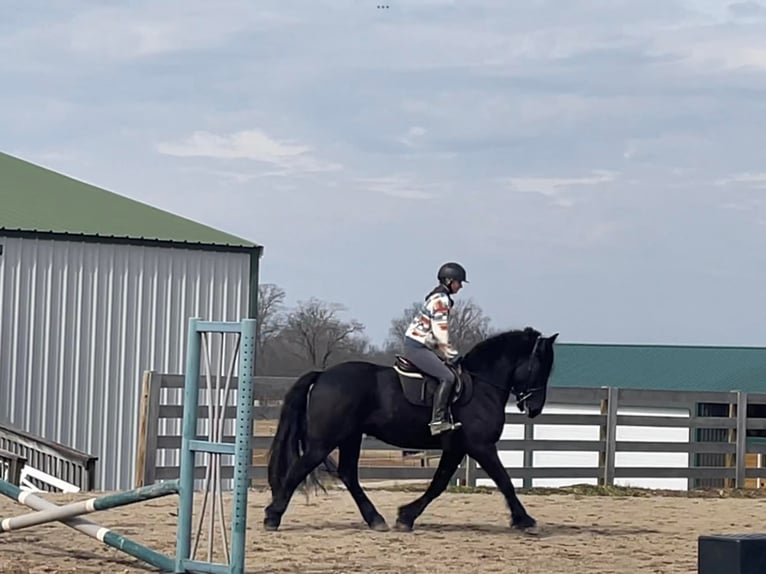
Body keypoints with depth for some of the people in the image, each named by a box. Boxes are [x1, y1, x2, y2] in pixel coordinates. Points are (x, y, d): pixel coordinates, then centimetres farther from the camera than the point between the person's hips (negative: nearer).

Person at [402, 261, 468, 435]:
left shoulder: (441, 299, 17)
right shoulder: (441, 300, -14)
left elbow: (439, 335, 19)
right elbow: (441, 335, -18)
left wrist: (450, 354, 14)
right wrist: (452, 355, -10)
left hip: (422, 345, 11)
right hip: (416, 347, -11)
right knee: (447, 377, -21)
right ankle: (437, 421, -27)